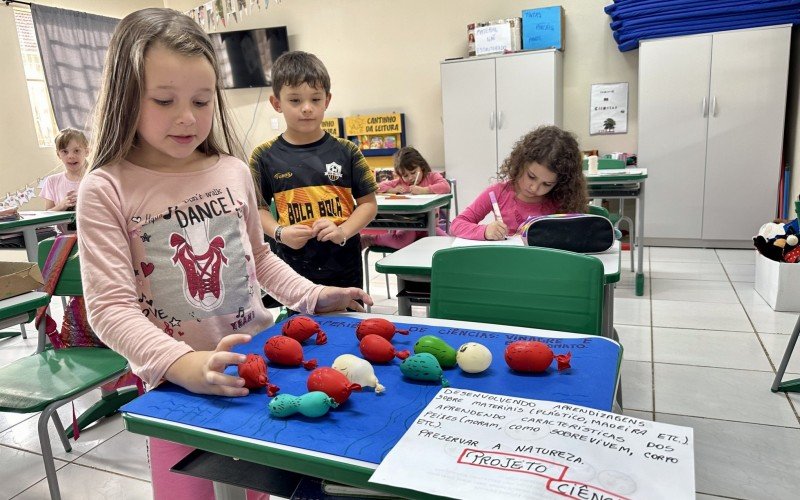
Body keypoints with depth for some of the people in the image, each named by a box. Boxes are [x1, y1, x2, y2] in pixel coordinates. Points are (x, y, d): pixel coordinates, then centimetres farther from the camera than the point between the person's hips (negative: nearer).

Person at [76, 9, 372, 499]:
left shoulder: (235, 172, 0)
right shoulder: (107, 190, -12)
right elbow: (111, 308, -17)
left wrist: (312, 295, 1)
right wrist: (183, 363, -32)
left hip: (256, 364, 4)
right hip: (174, 383, -3)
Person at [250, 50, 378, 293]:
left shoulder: (346, 152, -2)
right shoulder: (264, 156, -1)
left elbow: (368, 202, 1)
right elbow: (259, 207, 7)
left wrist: (343, 231, -14)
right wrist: (279, 233, -12)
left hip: (344, 266, 1)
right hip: (293, 267, 0)